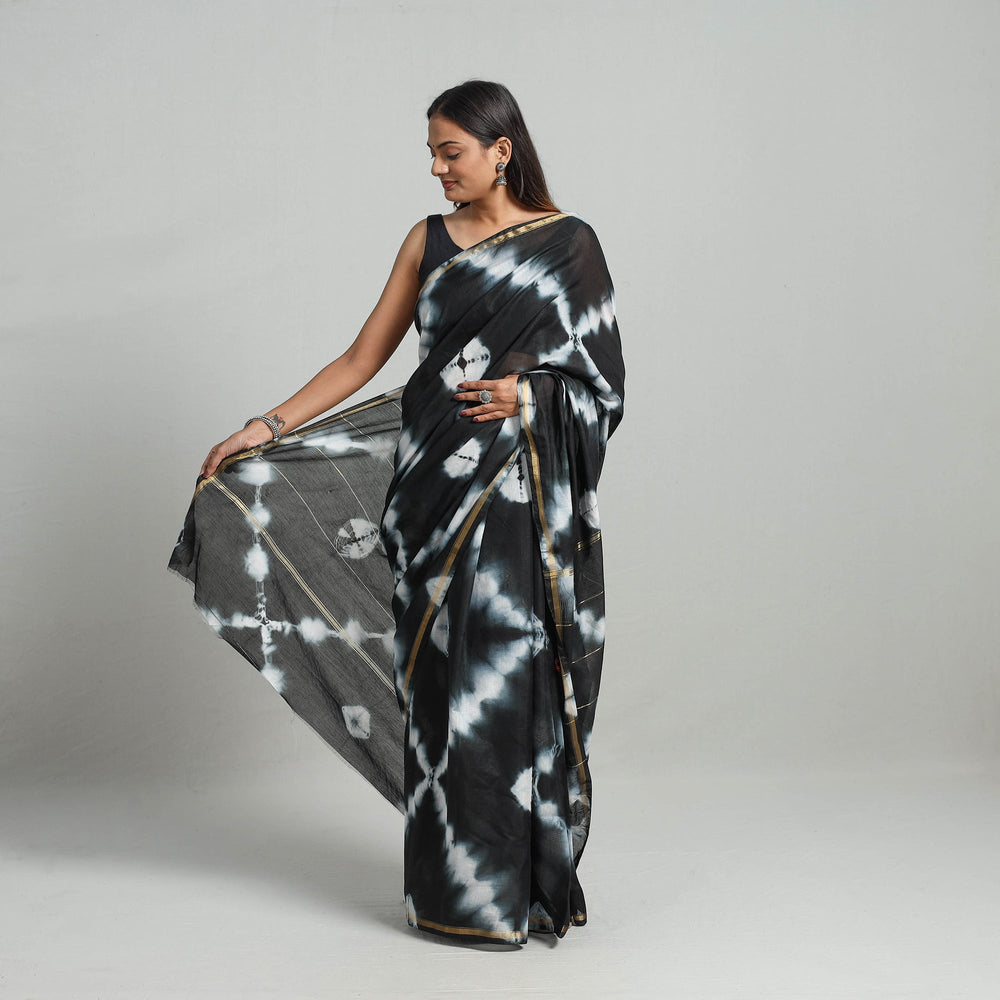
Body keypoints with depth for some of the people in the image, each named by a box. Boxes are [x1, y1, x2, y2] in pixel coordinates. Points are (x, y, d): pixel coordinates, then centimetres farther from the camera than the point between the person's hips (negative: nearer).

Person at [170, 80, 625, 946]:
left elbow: (605, 373, 3)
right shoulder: (429, 240, 9)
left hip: (524, 489, -2)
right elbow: (364, 357, 9)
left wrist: (530, 394, -14)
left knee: (520, 679, 1)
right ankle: (464, 890, 13)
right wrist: (267, 427, 2)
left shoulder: (566, 242, 2)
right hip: (437, 483, 2)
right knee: (448, 680, 3)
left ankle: (531, 880, 16)